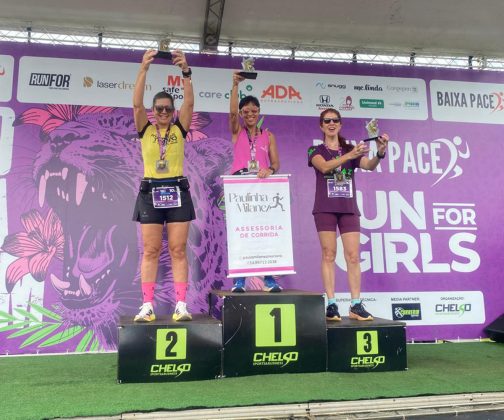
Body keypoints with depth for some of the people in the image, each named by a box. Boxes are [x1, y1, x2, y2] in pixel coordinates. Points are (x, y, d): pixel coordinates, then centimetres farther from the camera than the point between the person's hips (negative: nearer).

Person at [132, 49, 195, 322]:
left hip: (177, 192, 0)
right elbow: (137, 103, -8)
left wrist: (185, 71, -18)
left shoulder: (180, 129, 7)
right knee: (150, 251, 2)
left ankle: (181, 305, 2)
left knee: (178, 251, 0)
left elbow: (189, 102, -7)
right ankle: (147, 306, 5)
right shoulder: (145, 130, 6)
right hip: (151, 193, 0)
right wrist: (143, 69, -17)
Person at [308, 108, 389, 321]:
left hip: (349, 208, 2)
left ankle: (356, 305, 1)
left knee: (353, 256, -2)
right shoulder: (315, 151, 5)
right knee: (329, 255, -3)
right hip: (325, 208, -2)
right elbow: (324, 166, -17)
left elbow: (369, 165, -6)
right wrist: (349, 155, -32)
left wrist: (380, 153, -27)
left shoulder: (350, 149, 13)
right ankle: (331, 305, 0)